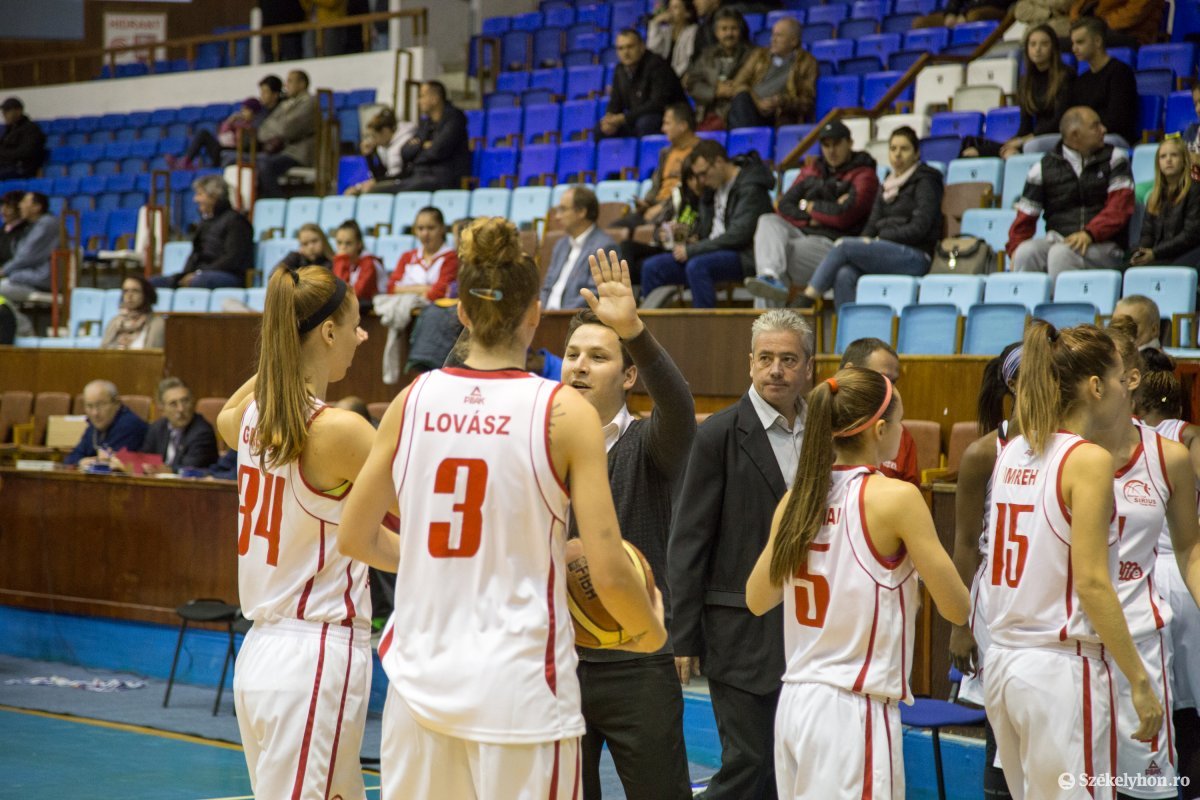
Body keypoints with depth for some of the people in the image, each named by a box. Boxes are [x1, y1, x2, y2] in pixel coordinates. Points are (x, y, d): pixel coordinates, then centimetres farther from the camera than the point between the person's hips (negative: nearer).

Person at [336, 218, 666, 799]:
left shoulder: (414, 401, 2)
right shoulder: (564, 412, -8)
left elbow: (356, 540, 10)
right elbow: (607, 573, -10)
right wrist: (649, 631, 10)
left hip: (421, 680, 4)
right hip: (518, 686, -4)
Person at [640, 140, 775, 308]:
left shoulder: (750, 188, -11)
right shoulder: (715, 186, 16)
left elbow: (738, 235, -20)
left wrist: (691, 250, -17)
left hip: (744, 256, -8)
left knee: (697, 266, -37)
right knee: (652, 266, -5)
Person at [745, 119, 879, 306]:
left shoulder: (863, 176, 4)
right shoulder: (812, 170, 23)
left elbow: (843, 216, -11)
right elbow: (784, 206, 12)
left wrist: (808, 206, 2)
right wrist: (812, 218, -6)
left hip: (832, 243, -6)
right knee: (768, 222, -26)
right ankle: (770, 275, -47)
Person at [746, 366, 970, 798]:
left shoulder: (798, 498, 5)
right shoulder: (896, 497, -11)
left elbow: (757, 599, 15)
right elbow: (956, 608, -7)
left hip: (795, 701, 7)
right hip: (854, 712, -7)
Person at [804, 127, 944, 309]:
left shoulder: (924, 181, 3)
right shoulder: (887, 184, 23)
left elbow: (919, 228, -8)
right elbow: (872, 225, 16)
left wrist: (879, 239, -10)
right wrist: (864, 241, -6)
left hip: (915, 258, -6)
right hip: (887, 255, 6)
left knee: (843, 245, -22)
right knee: (844, 275, -27)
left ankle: (809, 295, -17)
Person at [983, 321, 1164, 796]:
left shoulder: (1013, 452, 9)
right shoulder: (1089, 460, -13)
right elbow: (1091, 582, -17)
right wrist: (1139, 681, -13)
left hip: (1004, 662, 8)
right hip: (1062, 667, -8)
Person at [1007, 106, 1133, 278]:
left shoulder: (1114, 159, 9)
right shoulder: (1044, 168, 10)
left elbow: (1120, 206, -3)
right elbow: (1025, 217, 9)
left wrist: (1089, 234, -19)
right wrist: (1015, 250, -9)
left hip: (1102, 244, -2)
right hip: (1058, 240, 2)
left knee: (1061, 253, -33)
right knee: (1026, 252, -29)